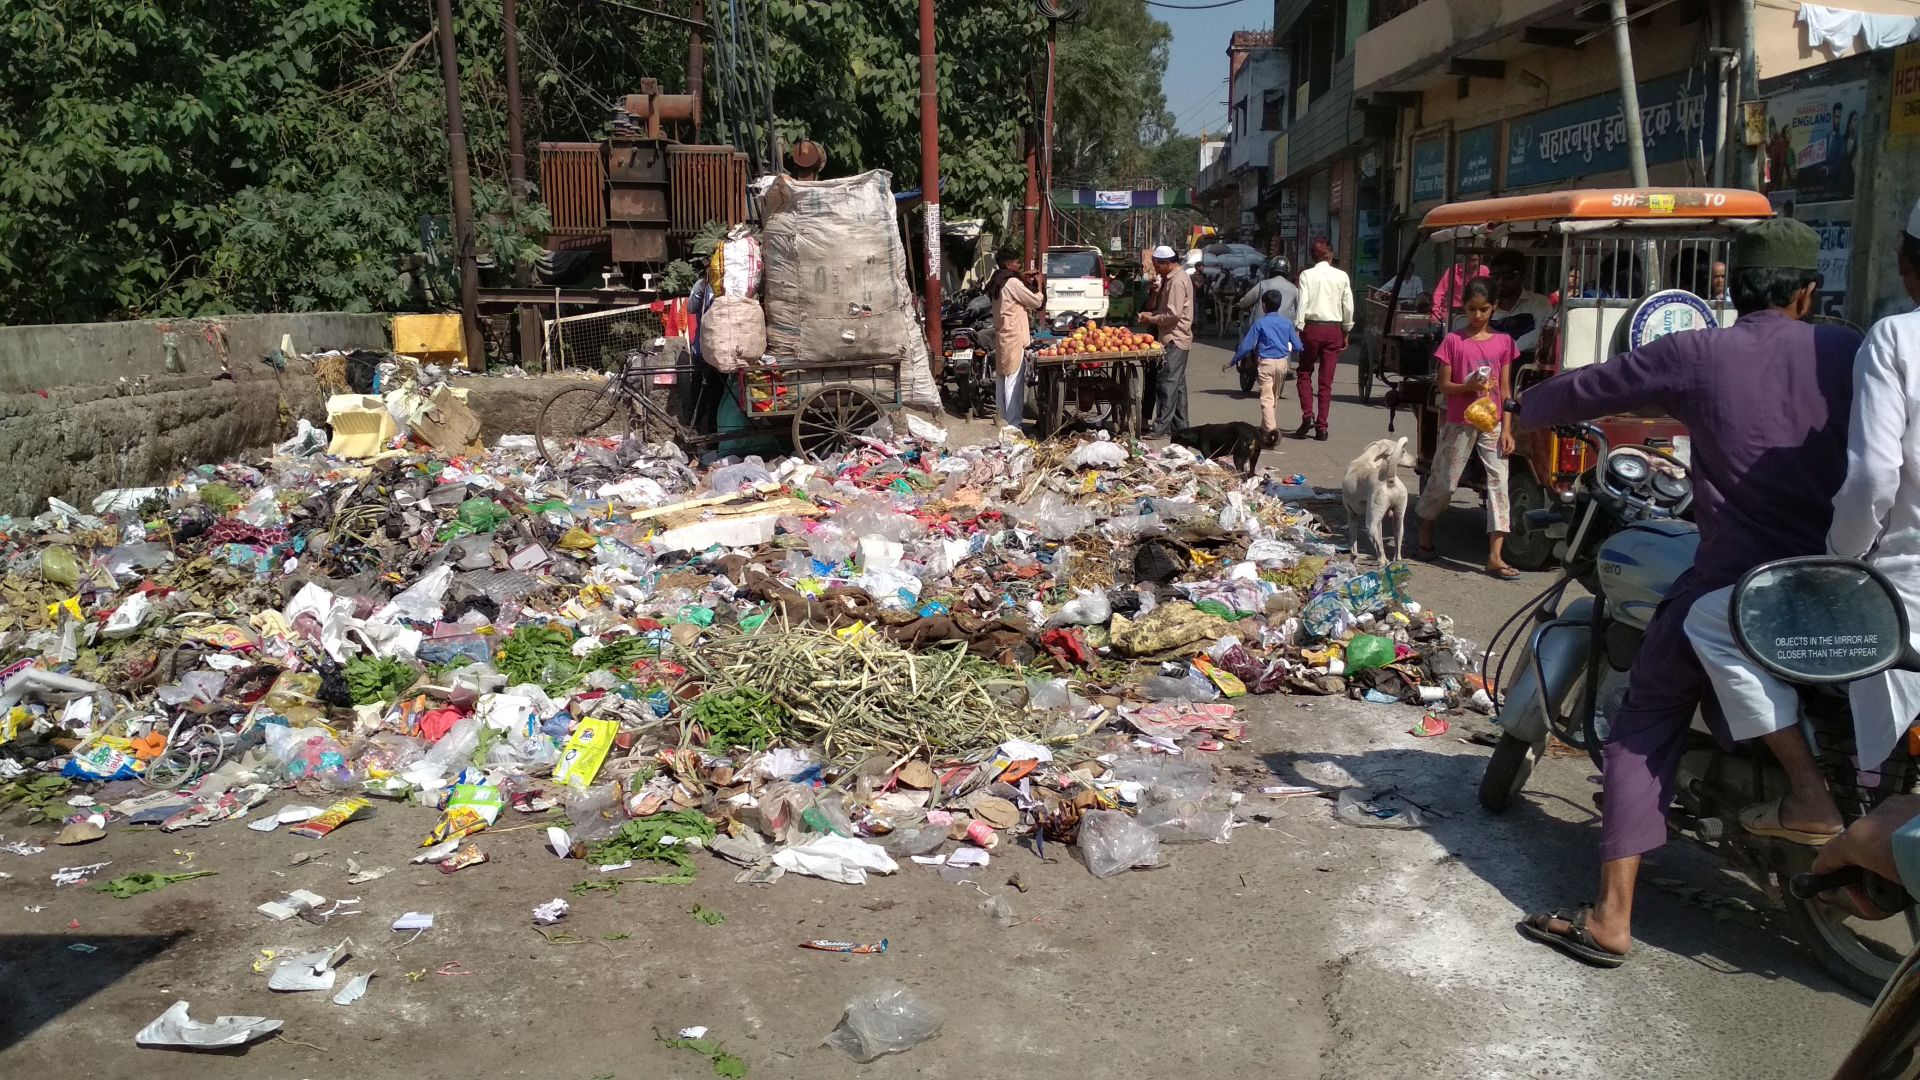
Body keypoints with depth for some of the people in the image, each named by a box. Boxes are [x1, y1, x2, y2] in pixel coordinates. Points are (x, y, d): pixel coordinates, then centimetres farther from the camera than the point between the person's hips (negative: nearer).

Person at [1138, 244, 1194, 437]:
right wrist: (1151, 313, 8)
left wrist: (1152, 319, -11)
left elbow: (1174, 314, -21)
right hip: (1175, 339, 11)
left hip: (1174, 340, -11)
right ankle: (1180, 425, 21)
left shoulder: (1177, 281, -16)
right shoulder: (1171, 279, 15)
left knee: (1167, 384, -10)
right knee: (1178, 384, 14)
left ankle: (1161, 428, -10)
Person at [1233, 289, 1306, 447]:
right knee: (1273, 395, 19)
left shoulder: (1260, 323, -4)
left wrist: (1234, 361, 3)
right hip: (1282, 362, 5)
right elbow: (1297, 347, 8)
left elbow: (1246, 345, -7)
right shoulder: (1287, 323, 6)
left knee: (1266, 398, -11)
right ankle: (1266, 428, 30)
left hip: (1266, 363, -4)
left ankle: (1271, 428, -31)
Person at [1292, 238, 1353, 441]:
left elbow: (1302, 304, -9)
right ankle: (1322, 426, 4)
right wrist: (1346, 332, 14)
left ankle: (1308, 415, -6)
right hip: (1334, 329, 2)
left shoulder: (1307, 275, -4)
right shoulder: (1342, 276, 2)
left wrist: (1298, 329, -6)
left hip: (1312, 327, -2)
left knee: (1304, 374, 13)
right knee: (1326, 380, 5)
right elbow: (1348, 307, 4)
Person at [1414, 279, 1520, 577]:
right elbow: (1444, 386, -2)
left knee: (1499, 482, -6)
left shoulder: (1503, 342, 5)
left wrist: (1506, 428, -1)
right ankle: (1425, 531, 34)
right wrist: (1468, 386, -21)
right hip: (1460, 423, -2)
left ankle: (1495, 557, -7)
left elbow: (1505, 390, 5)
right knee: (1444, 481, 8)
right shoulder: (1453, 341, -2)